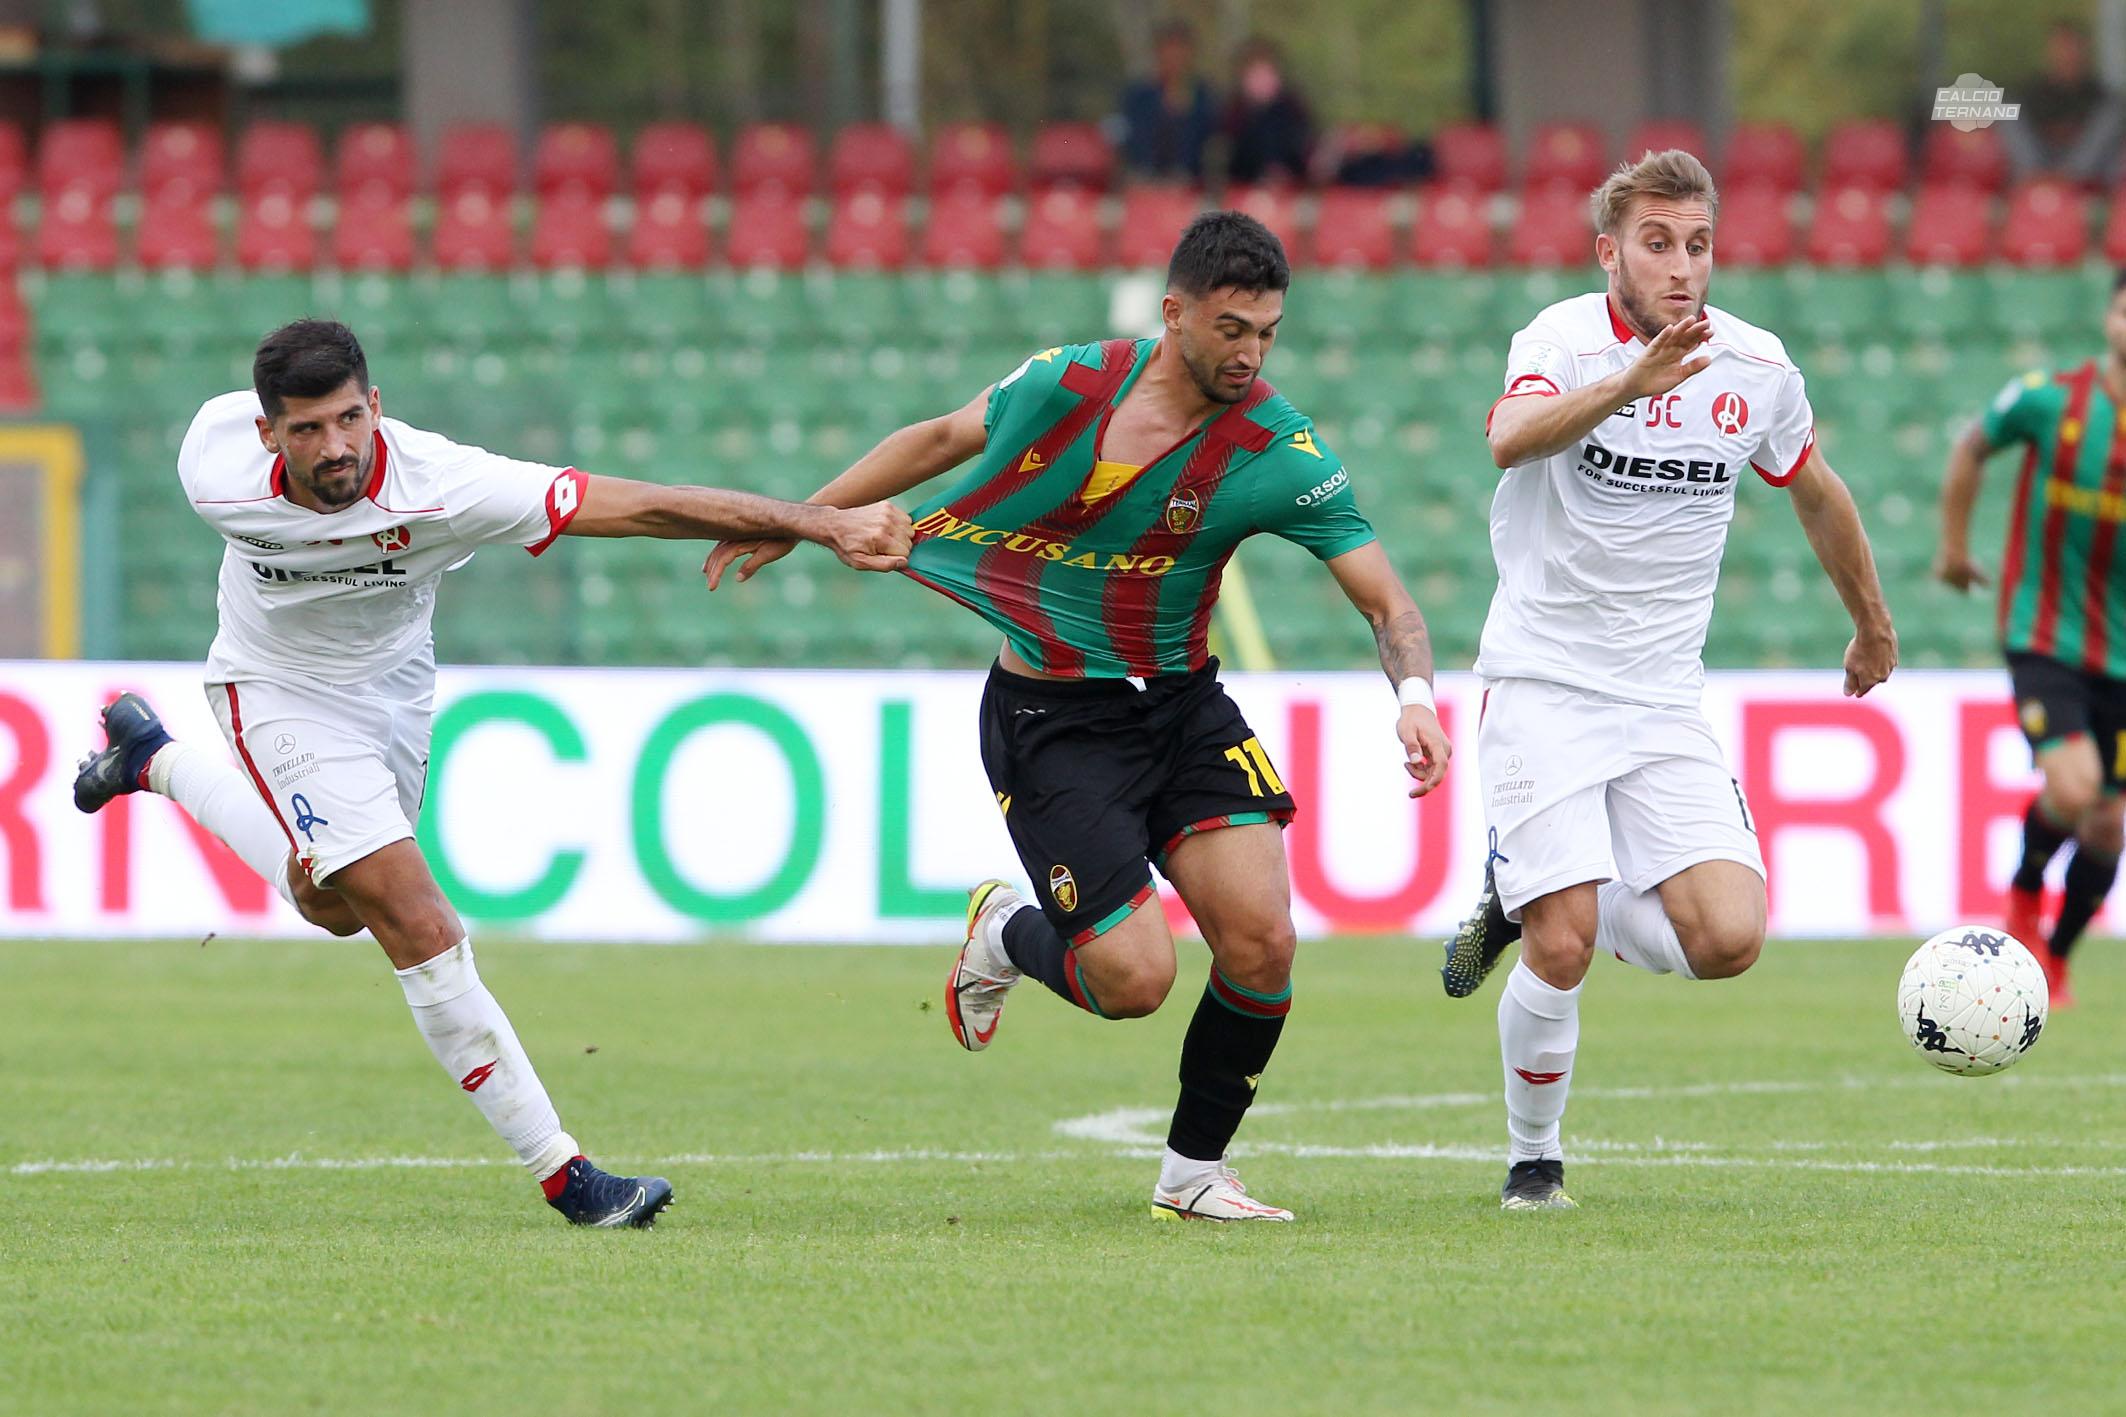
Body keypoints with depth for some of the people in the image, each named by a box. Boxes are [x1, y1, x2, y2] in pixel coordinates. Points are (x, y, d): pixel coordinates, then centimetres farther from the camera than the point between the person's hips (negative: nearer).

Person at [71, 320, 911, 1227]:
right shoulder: (214, 466, -32)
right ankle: (562, 1176, -8)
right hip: (281, 697, -3)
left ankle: (154, 760, 49)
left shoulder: (441, 486, -38)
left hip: (393, 682, 3)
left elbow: (645, 507, -41)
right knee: (422, 932, -15)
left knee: (333, 908, 27)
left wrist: (821, 525, -46)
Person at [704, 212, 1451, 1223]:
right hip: (1050, 717, -2)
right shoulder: (1070, 384, -13)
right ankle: (1006, 934, 23)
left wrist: (1415, 695, -31)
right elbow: (941, 439, 6)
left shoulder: (1279, 451, -13)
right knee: (1133, 977, -13)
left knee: (1260, 939, -14)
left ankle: (1193, 1171, 8)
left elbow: (1385, 600, -11)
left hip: (1182, 703, 2)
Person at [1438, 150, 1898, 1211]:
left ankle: (1532, 903, 16)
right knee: (1561, 956, -14)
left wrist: (1872, 625, 33)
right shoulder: (1566, 340, -12)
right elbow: (1511, 439, -36)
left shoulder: (1757, 367, 2)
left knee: (1727, 941, -12)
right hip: (1543, 686, -4)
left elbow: (1815, 490, 22)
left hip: (1663, 701, 4)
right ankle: (1534, 1157, 13)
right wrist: (1631, 381, -52)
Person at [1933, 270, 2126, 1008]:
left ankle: (2056, 958, 32)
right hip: (2044, 637, -3)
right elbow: (1972, 448, 10)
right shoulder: (2049, 401, -10)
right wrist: (1954, 544, 14)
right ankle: (2025, 891, 10)